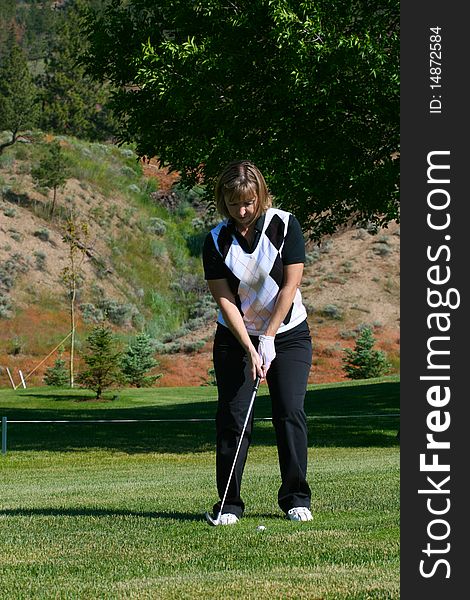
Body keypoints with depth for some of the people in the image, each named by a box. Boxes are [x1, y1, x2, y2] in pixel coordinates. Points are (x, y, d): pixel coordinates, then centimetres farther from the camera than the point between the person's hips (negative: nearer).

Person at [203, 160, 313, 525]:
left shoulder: (284, 225, -10)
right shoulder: (216, 241, -7)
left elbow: (290, 285, -12)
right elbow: (225, 299, -10)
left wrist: (268, 338, -14)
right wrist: (250, 347, -19)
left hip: (288, 334, -1)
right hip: (236, 337, 1)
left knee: (290, 413, -8)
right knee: (233, 418, -6)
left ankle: (296, 498, 3)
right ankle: (229, 504, 1)